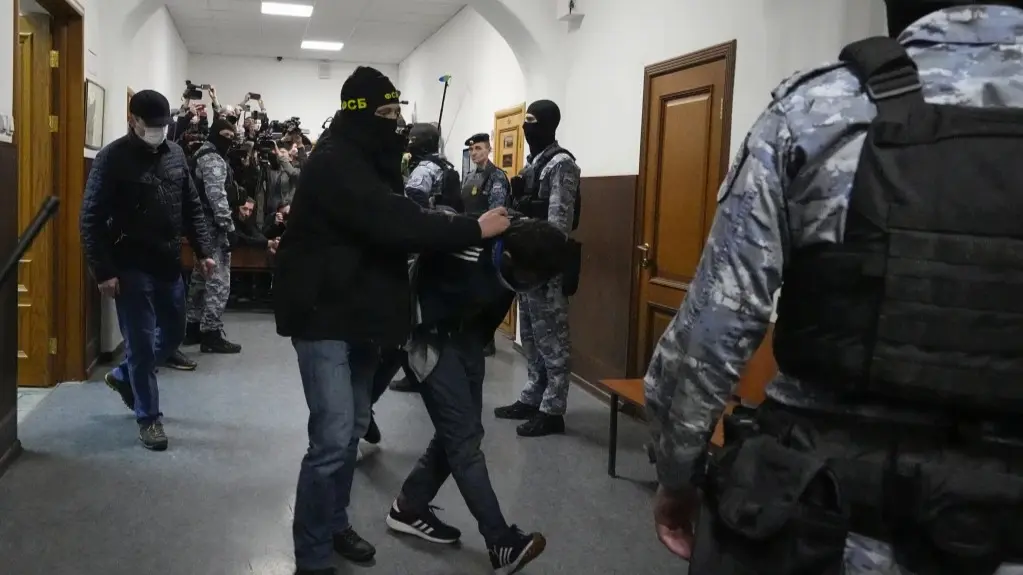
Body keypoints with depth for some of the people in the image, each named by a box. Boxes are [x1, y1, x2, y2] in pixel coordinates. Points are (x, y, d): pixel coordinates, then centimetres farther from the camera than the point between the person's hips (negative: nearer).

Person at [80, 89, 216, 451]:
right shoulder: (112, 158, -9)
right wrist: (104, 271, -15)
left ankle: (123, 375, 41)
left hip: (169, 265, 6)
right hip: (131, 269, -6)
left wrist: (203, 251, 6)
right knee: (142, 343, 0)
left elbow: (192, 208, 14)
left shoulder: (175, 154, 8)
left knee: (173, 334, 17)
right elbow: (92, 219, -11)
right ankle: (148, 417, 14)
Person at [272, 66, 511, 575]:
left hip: (358, 312, 10)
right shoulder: (334, 163, -20)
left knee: (352, 427, 17)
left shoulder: (367, 161, 13)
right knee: (333, 437, -10)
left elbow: (392, 225, 12)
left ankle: (334, 524, 33)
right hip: (323, 315, -10)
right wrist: (474, 229, -26)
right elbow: (394, 224, -30)